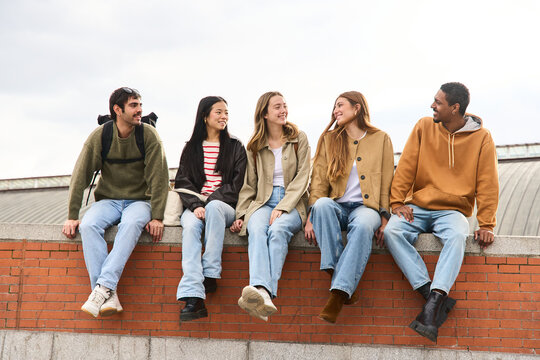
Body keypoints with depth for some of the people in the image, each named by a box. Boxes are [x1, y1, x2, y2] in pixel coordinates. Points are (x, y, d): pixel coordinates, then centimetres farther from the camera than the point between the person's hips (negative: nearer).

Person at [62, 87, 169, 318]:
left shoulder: (148, 135, -6)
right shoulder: (99, 136, -4)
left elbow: (159, 177, -8)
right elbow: (80, 175, -4)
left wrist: (157, 217, -16)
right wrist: (72, 216, -10)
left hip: (139, 200, -1)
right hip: (108, 200, 2)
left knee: (132, 223, -36)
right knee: (88, 225, -30)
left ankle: (104, 287, -41)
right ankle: (109, 298, -36)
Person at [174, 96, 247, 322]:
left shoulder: (235, 148, 15)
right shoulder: (191, 148, 18)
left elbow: (236, 185, 4)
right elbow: (182, 182, 7)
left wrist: (210, 203, -12)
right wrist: (195, 205, -13)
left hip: (224, 205, -1)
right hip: (195, 206, 1)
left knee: (214, 208, -37)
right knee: (190, 225, -34)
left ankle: (210, 274, -35)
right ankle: (193, 298, -47)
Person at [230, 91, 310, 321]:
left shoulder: (299, 139, 11)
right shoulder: (254, 146, 18)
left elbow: (301, 179, 2)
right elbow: (249, 185, 19)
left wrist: (282, 208, -12)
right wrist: (241, 214, 3)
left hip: (292, 203, -1)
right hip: (262, 203, 1)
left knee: (278, 229, -36)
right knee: (257, 230, -34)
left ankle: (267, 293, -52)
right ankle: (262, 294, -57)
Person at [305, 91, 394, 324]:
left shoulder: (381, 139, 13)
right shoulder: (329, 139, 17)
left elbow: (387, 183, 8)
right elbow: (319, 181, 8)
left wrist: (384, 218, -5)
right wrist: (312, 216, -7)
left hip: (366, 207, -2)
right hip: (337, 208, 2)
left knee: (363, 225, -38)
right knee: (323, 204, -35)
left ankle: (338, 293, -44)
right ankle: (340, 279, -40)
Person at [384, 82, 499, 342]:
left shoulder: (481, 138, 2)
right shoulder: (424, 127, 6)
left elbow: (487, 184, 0)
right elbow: (406, 168, 5)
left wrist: (486, 225, -6)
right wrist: (397, 202, -5)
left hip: (452, 211, -2)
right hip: (418, 207, 2)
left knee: (457, 236, -36)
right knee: (392, 231, -28)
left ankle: (433, 305, -43)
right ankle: (435, 296, -33)